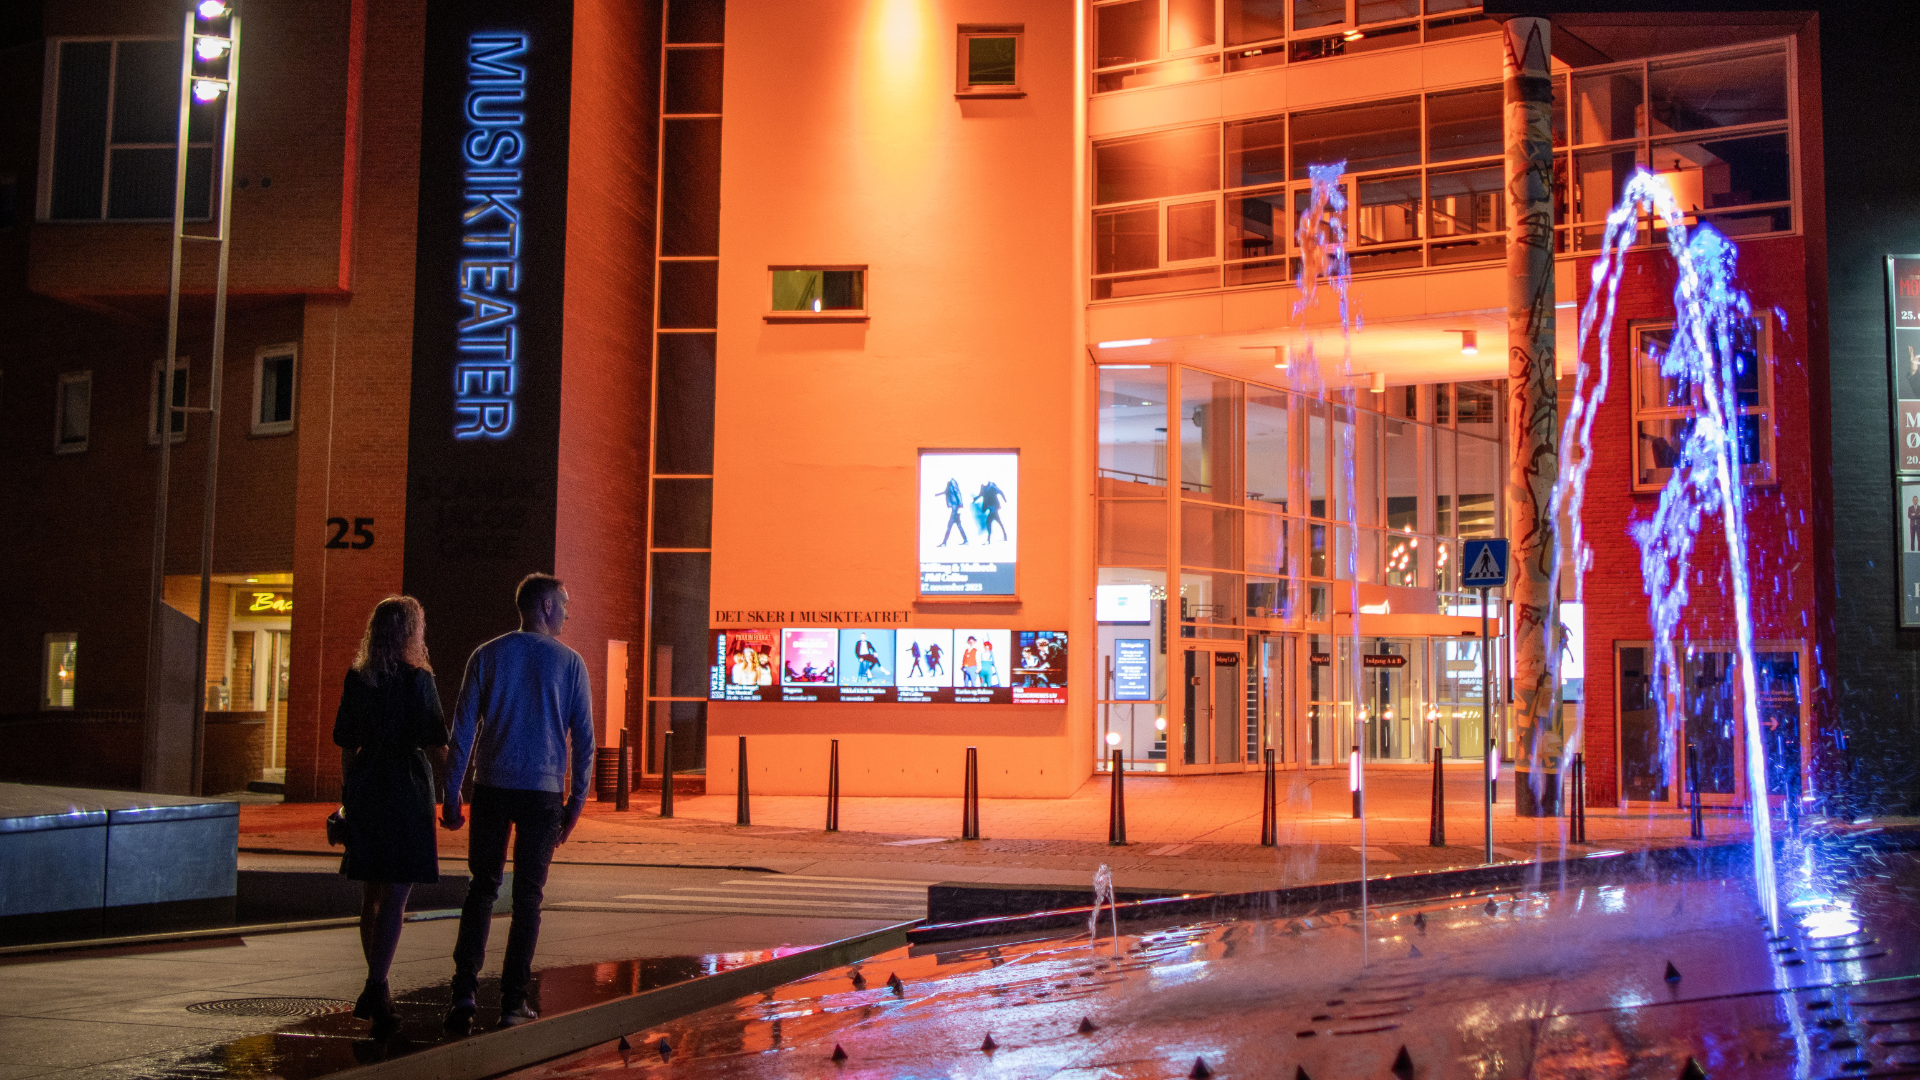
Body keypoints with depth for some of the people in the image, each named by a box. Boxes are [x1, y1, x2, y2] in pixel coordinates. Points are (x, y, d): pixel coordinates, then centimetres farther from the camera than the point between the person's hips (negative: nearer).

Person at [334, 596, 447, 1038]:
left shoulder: (357, 678, 5)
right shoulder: (418, 678, -10)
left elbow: (346, 744, 10)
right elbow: (436, 743, -10)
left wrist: (348, 793, 18)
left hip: (364, 786, 6)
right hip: (407, 786, -6)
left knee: (372, 893, 17)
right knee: (395, 896, -2)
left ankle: (376, 988, 29)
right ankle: (375, 990, -8)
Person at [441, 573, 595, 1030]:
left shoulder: (487, 656, 3)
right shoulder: (569, 662, -1)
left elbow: (462, 730, 1)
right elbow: (583, 737, -1)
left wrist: (451, 796, 5)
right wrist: (576, 801, 6)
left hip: (492, 788, 2)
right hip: (543, 791, -1)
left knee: (482, 888, 12)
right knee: (528, 895, 6)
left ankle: (465, 990, 3)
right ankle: (513, 1001, 7)